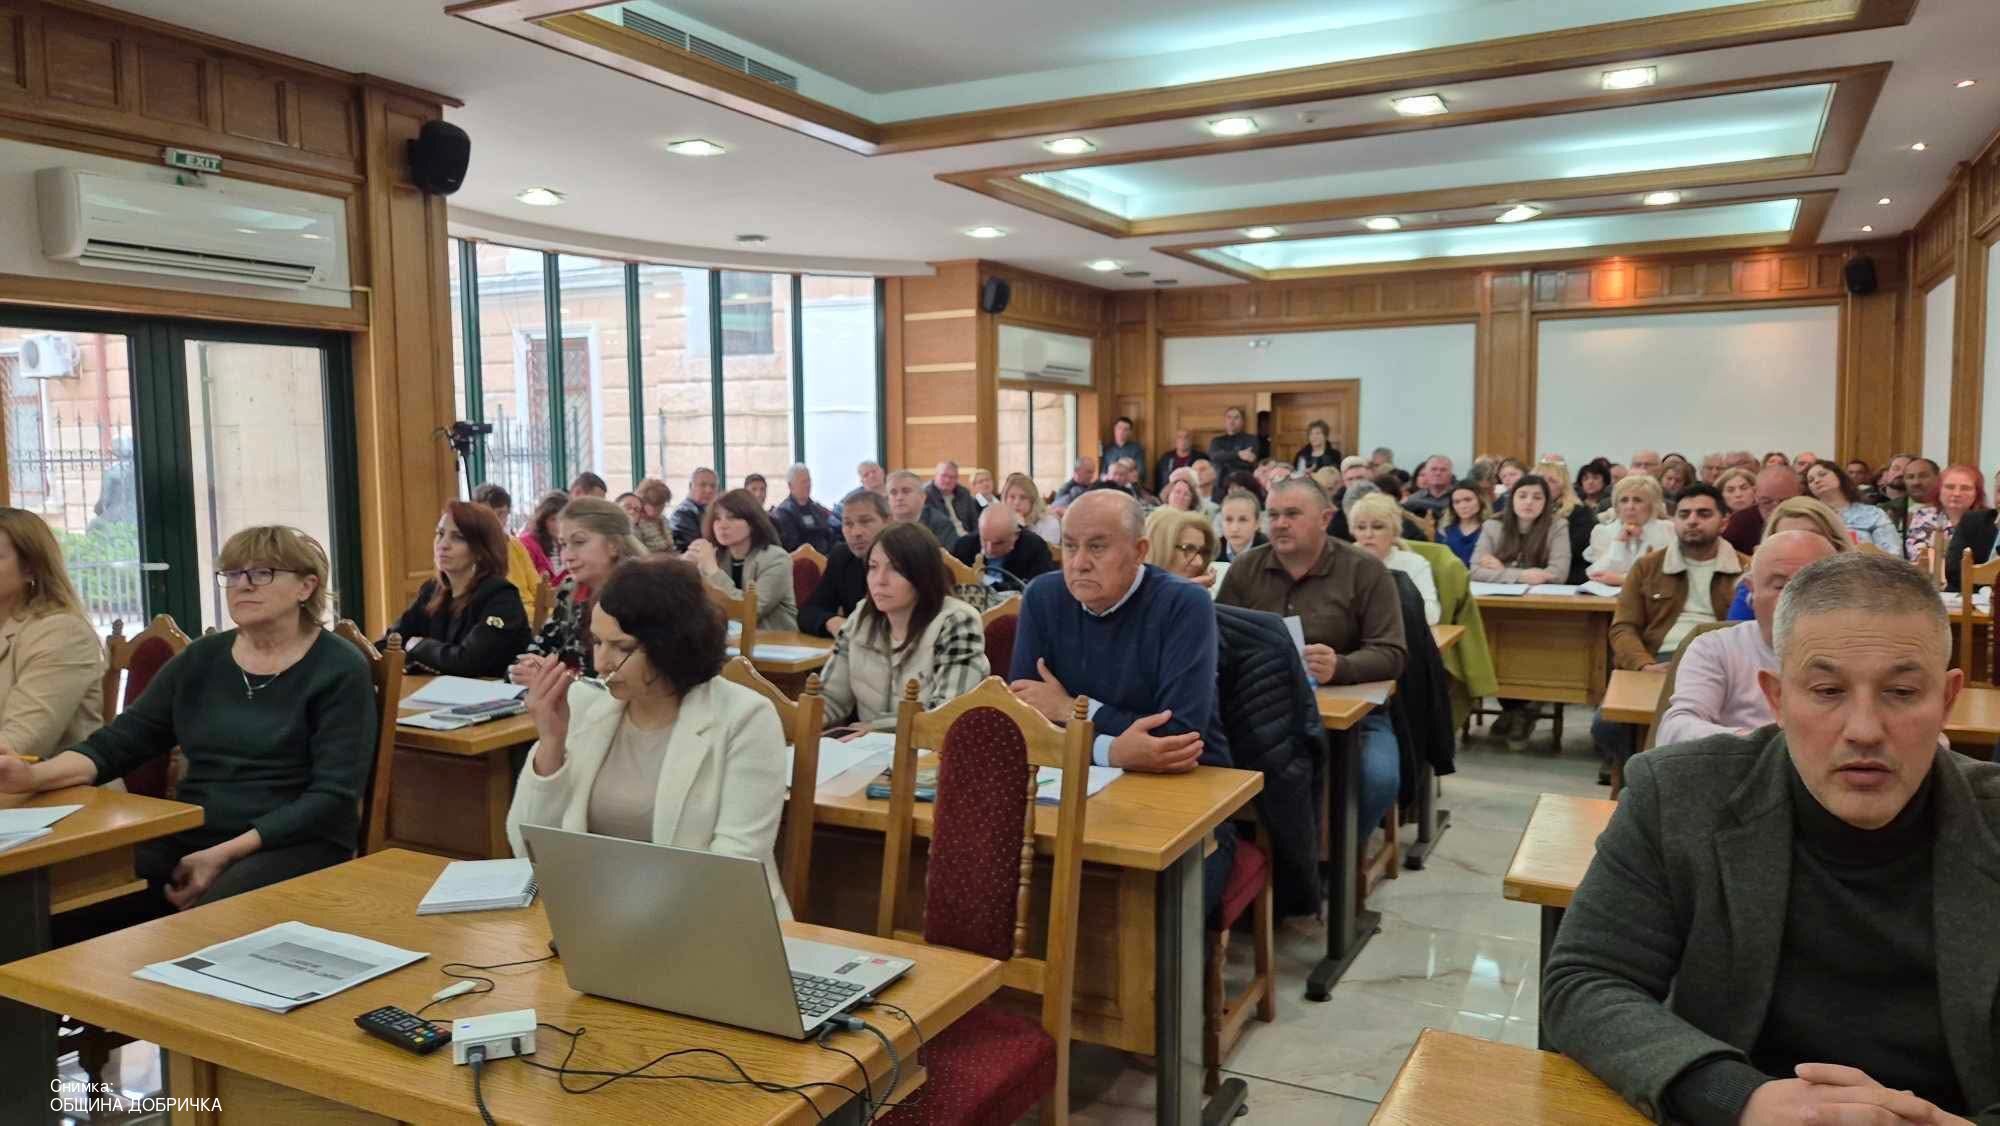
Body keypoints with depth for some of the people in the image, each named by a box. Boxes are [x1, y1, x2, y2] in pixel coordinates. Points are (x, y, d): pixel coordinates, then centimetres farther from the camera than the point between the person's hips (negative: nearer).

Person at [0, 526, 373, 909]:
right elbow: (118, 741, 10)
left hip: (297, 844, -5)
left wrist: (226, 855, -19)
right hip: (189, 837, 6)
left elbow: (333, 794, -12)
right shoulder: (201, 659, 13)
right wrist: (34, 775, -11)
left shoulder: (339, 669, -5)